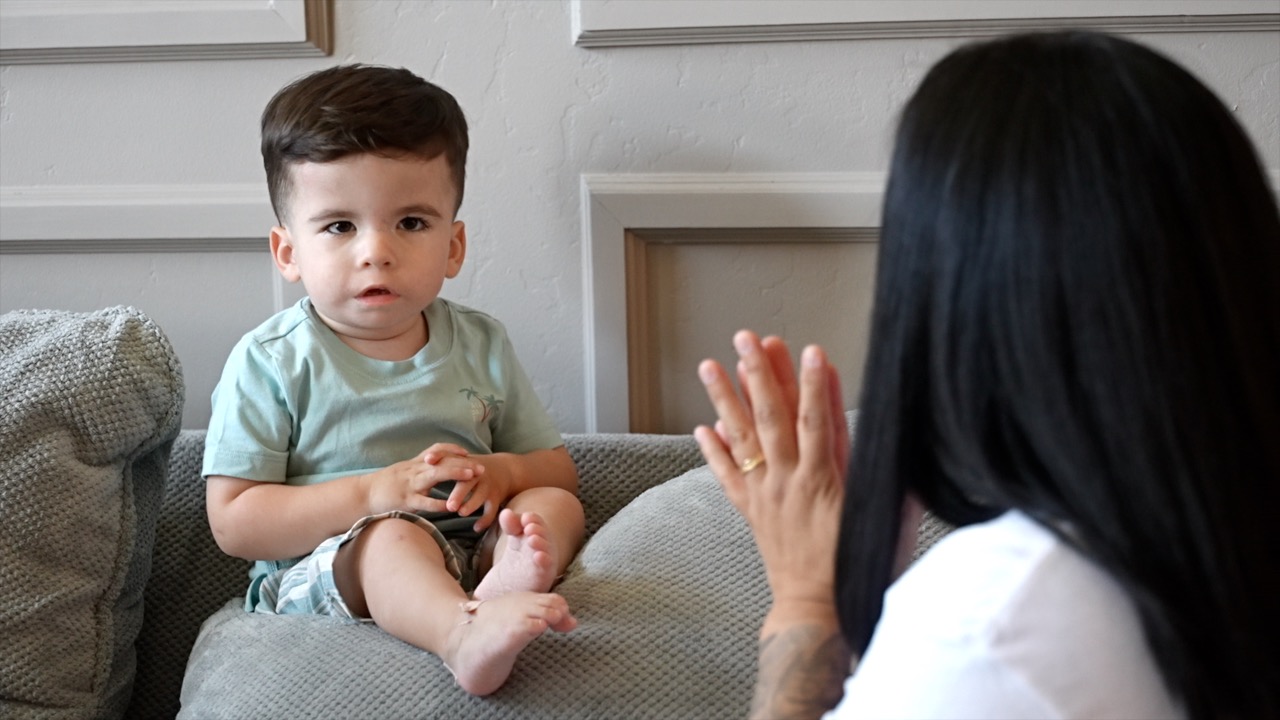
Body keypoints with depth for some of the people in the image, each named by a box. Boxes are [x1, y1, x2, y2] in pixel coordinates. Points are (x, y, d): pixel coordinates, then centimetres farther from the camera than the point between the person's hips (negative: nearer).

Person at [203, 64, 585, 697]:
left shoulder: (481, 346, 10)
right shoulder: (270, 362, -2)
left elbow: (557, 468, 16)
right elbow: (232, 522, -8)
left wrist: (502, 473, -10)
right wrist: (372, 493, -19)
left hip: (467, 548, 5)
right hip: (315, 575, -5)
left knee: (553, 504, -16)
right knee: (392, 537, -34)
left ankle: (506, 580, -48)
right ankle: (465, 635, -63)